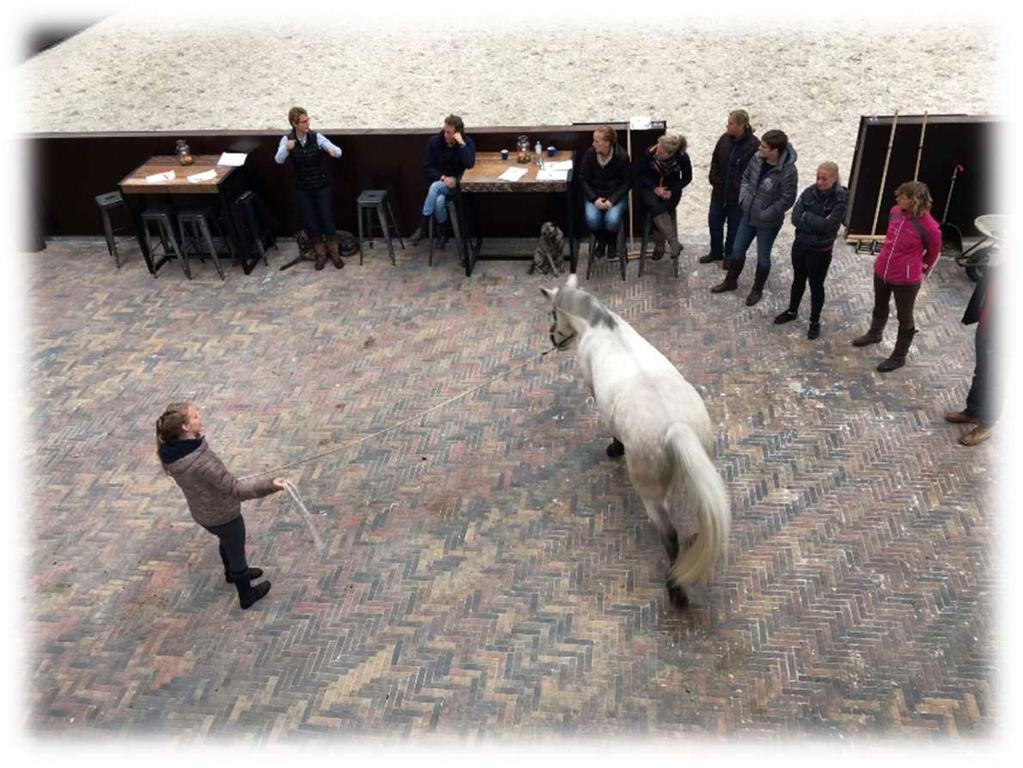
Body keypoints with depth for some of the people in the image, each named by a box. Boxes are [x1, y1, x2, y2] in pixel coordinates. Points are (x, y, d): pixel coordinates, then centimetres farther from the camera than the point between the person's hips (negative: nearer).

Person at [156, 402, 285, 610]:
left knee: (227, 542, 35)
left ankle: (233, 573, 63)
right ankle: (247, 595, 43)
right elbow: (235, 489, -34)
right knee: (236, 552, 19)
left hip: (202, 512, 7)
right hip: (222, 515, -7)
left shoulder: (171, 449, -15)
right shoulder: (200, 460, -40)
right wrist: (268, 485, -35)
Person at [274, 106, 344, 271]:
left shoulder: (316, 137, -10)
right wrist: (287, 149, -43)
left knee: (328, 220, 3)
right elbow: (279, 160, -23)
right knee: (310, 223, 8)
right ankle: (320, 254, 26)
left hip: (321, 186, -1)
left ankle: (335, 253, 22)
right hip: (303, 189, 1)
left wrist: (333, 151, -40)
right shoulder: (287, 139, -9)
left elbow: (339, 152, -16)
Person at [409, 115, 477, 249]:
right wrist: (443, 178, -17)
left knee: (435, 187, -33)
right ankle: (442, 233, -10)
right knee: (439, 200, -33)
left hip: (457, 184, -2)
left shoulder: (468, 143, -6)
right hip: (439, 182, 2)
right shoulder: (435, 141, -2)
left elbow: (469, 164, -23)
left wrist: (461, 144, -27)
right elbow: (427, 168, -2)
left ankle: (422, 228, -25)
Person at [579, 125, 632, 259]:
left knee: (612, 220, -29)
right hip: (594, 194, 2)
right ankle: (601, 241, 8)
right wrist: (594, 198, -16)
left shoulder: (622, 156, -15)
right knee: (592, 219, -27)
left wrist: (612, 200, -19)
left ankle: (612, 242, 7)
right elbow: (583, 179, -2)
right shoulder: (590, 154, -11)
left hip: (616, 194, -2)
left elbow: (627, 182, -7)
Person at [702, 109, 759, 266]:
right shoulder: (725, 139, -3)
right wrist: (714, 181, 4)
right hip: (719, 193, 5)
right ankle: (716, 252, 38)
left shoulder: (753, 145, -19)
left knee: (734, 229, 11)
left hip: (738, 197, -5)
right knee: (714, 224, 17)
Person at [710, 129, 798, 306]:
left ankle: (757, 290, 34)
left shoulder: (788, 171, -27)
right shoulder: (757, 158, -10)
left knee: (763, 257, 13)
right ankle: (731, 281, 41)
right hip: (748, 215, 6)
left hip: (768, 222, -6)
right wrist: (743, 198, -3)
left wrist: (765, 214, -19)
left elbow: (787, 200, -21)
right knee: (737, 250, 19)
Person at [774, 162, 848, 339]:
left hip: (820, 251, -4)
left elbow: (828, 225, -23)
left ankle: (815, 322, 28)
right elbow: (795, 217, -12)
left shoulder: (841, 198, -17)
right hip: (800, 244, 4)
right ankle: (792, 311, 44)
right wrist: (816, 225, -20)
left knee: (816, 286, 11)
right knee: (798, 280, 22)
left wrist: (807, 216, -15)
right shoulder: (810, 192, -6)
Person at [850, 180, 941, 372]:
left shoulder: (928, 227, -25)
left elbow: (933, 252, -5)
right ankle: (874, 334, 57)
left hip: (906, 280, -6)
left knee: (904, 318, 13)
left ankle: (899, 357, 31)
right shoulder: (895, 212, -9)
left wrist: (921, 268, 11)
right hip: (881, 271, 6)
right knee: (880, 306, 30)